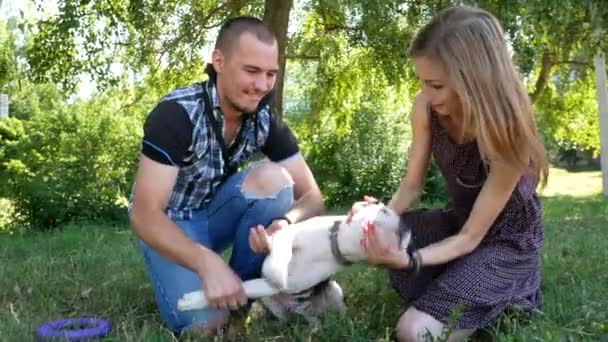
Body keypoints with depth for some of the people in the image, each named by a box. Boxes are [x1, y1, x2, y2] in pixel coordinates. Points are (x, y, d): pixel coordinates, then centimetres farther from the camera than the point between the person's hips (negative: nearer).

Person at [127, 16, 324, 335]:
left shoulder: (265, 120, -12)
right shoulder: (176, 113, -27)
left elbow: (311, 196, -14)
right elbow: (144, 213, -31)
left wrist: (286, 223, -39)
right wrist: (208, 262, -46)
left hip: (215, 214, 5)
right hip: (165, 223, -4)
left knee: (272, 177, -25)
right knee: (206, 321, -29)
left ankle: (247, 288, -8)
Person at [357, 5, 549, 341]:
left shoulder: (507, 133, -31)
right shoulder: (427, 107, -16)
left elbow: (470, 237, -26)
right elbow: (411, 187, -6)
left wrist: (409, 260, -42)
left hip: (506, 243, -6)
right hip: (458, 222, 6)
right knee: (369, 234, -17)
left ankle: (505, 299, 3)